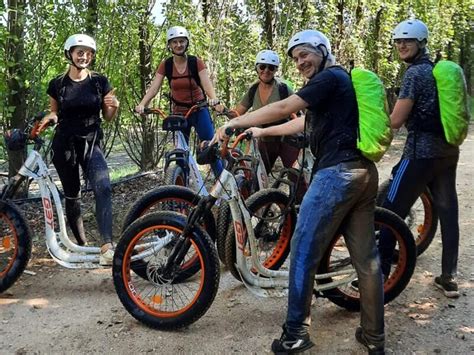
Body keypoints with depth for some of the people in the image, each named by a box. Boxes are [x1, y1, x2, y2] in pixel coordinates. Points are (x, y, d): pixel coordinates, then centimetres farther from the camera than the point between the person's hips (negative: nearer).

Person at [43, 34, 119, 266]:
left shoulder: (100, 82, 1)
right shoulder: (57, 84, 1)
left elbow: (108, 117, 7)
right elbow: (55, 113, 14)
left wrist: (114, 106, -15)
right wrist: (50, 117, -9)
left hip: (91, 143, -1)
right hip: (64, 144, 1)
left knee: (103, 188, -23)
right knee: (72, 196, 8)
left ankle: (107, 246, -28)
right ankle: (81, 243, 24)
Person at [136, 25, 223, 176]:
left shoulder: (196, 62, -9)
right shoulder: (165, 65, -4)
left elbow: (207, 84, -22)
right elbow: (154, 88, -12)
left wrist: (214, 100, -43)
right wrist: (142, 104, -30)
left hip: (199, 110, -2)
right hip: (178, 112, 2)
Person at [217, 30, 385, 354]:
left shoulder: (330, 77, -4)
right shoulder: (341, 81, 25)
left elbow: (283, 108, -14)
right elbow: (305, 123, 31)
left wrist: (234, 123, -8)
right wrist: (262, 132, 35)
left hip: (336, 173, -10)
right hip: (363, 172, 10)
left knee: (304, 251, -1)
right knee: (366, 257, 10)